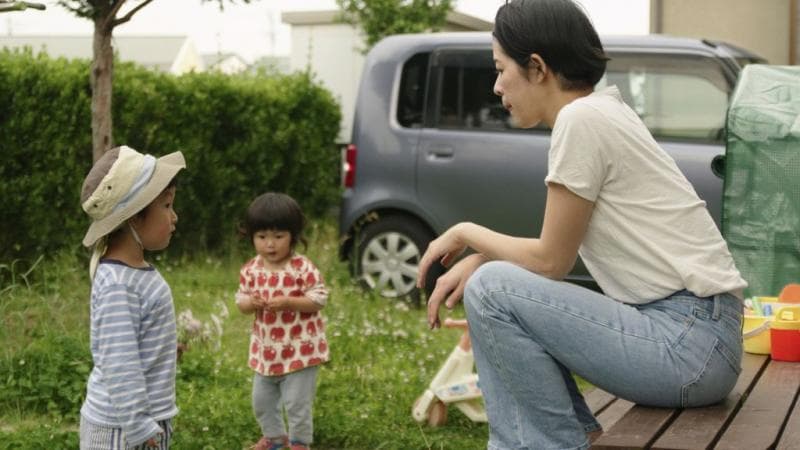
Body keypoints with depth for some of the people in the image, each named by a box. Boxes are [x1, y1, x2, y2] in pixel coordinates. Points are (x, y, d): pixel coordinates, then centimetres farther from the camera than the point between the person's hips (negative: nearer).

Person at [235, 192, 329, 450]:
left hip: (299, 348, -6)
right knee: (262, 400, 19)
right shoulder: (251, 270, -2)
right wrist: (250, 303, -20)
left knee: (297, 402, 1)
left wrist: (288, 302, -27)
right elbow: (241, 300, 3)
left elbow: (319, 298, -16)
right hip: (265, 349, 6)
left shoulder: (303, 268, -16)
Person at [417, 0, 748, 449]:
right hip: (693, 332, 10)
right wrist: (476, 259, 6)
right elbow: (557, 252, 19)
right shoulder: (602, 112, 14)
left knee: (491, 291, -15)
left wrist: (466, 233, 5)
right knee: (493, 276, 16)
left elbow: (551, 262, -9)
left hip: (691, 343, -10)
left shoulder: (581, 118, -14)